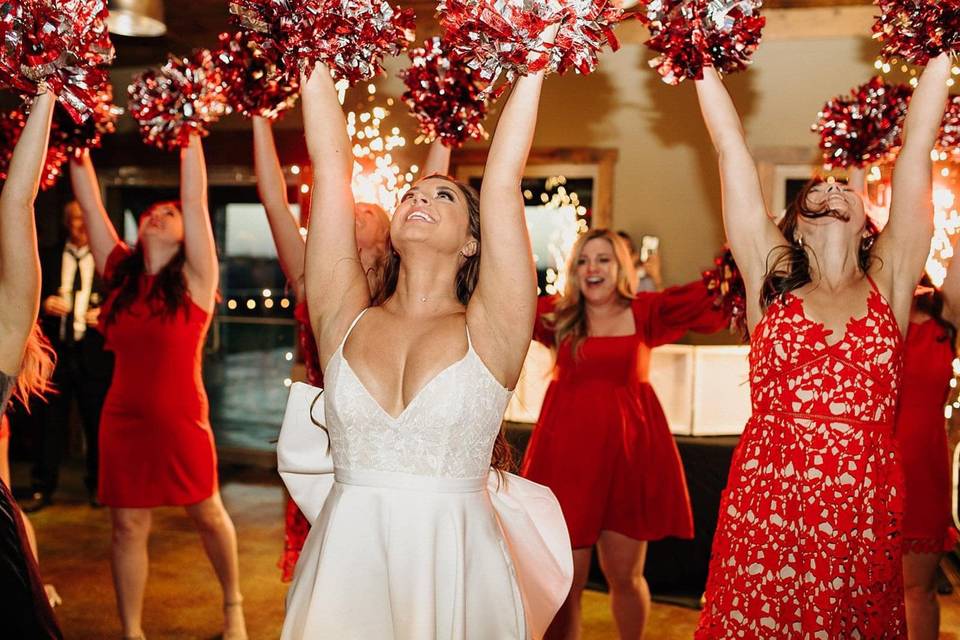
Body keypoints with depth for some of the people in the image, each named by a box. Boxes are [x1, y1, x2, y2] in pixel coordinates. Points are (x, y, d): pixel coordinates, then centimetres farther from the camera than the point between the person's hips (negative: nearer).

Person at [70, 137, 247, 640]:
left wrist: (188, 133, -12)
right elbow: (90, 205, 5)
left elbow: (196, 200, -11)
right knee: (127, 526, 6)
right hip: (123, 419, 3)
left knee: (206, 515, 12)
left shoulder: (194, 277, -5)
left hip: (180, 420, -3)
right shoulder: (121, 275, 5)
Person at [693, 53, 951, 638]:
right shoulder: (770, 281, 6)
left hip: (865, 518, 0)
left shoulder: (888, 283, 7)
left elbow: (917, 146, 6)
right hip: (764, 512, 0)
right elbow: (731, 148, 6)